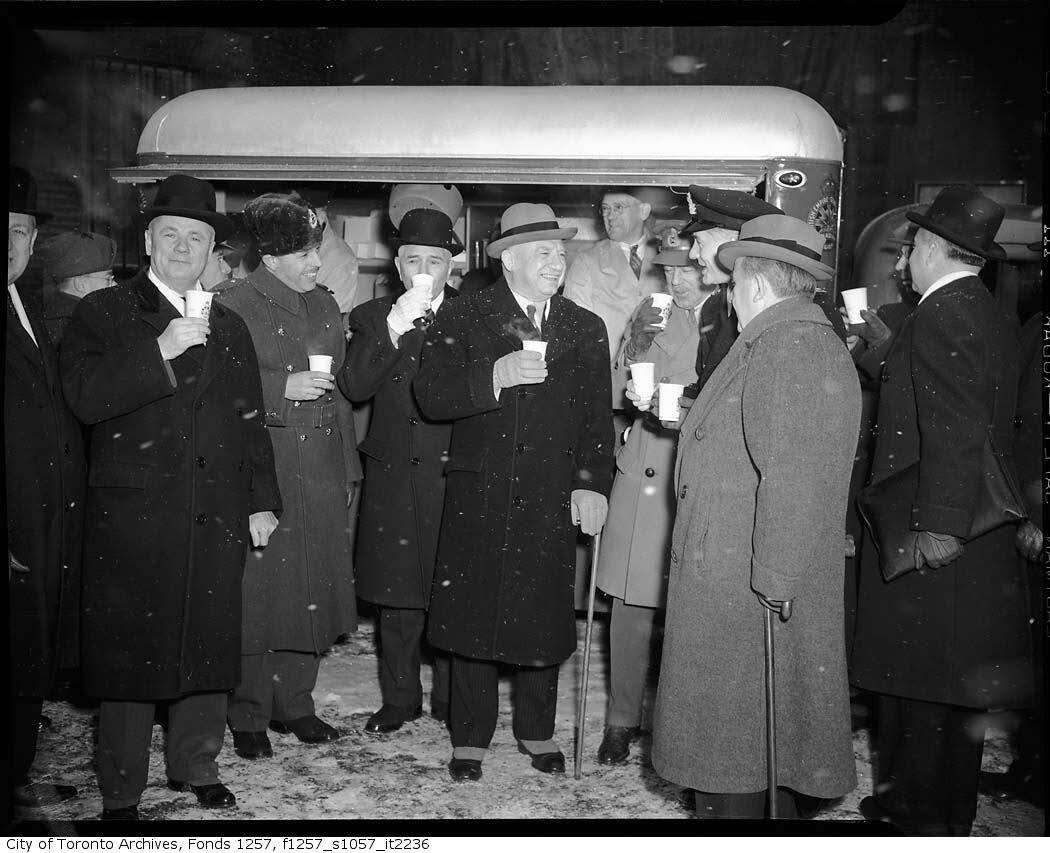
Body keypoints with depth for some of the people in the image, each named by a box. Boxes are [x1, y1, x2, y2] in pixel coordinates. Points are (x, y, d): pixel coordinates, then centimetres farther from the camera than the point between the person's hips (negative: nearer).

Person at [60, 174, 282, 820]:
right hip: (133, 516, -4)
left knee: (210, 645, 9)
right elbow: (86, 397, -12)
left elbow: (252, 421, 16)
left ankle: (196, 766, 27)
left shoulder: (230, 327, 17)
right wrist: (161, 351, -20)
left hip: (218, 518, 4)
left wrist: (263, 500, 9)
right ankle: (121, 792, 16)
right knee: (128, 648, 3)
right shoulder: (103, 313, 4)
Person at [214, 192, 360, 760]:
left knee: (312, 586, 9)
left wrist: (349, 471, 13)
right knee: (257, 587, -1)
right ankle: (247, 716, 13)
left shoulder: (324, 306, 15)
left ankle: (295, 703, 23)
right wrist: (283, 387, -17)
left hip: (322, 468, 6)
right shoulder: (231, 304, -3)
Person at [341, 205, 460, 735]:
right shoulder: (373, 317, 8)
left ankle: (452, 700, 21)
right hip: (394, 481, 1)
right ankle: (400, 699, 25)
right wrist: (397, 325, -16)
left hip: (456, 477, -1)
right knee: (397, 598, 9)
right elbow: (354, 387, -9)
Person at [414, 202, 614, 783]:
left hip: (551, 497, 2)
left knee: (544, 615, 7)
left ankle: (537, 731, 28)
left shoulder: (586, 330, 9)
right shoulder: (463, 319, 1)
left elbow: (597, 417, 9)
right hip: (478, 495, -2)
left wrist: (592, 484, -3)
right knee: (473, 615, 4)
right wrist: (496, 377, -21)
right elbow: (430, 397, -7)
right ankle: (470, 738, 21)